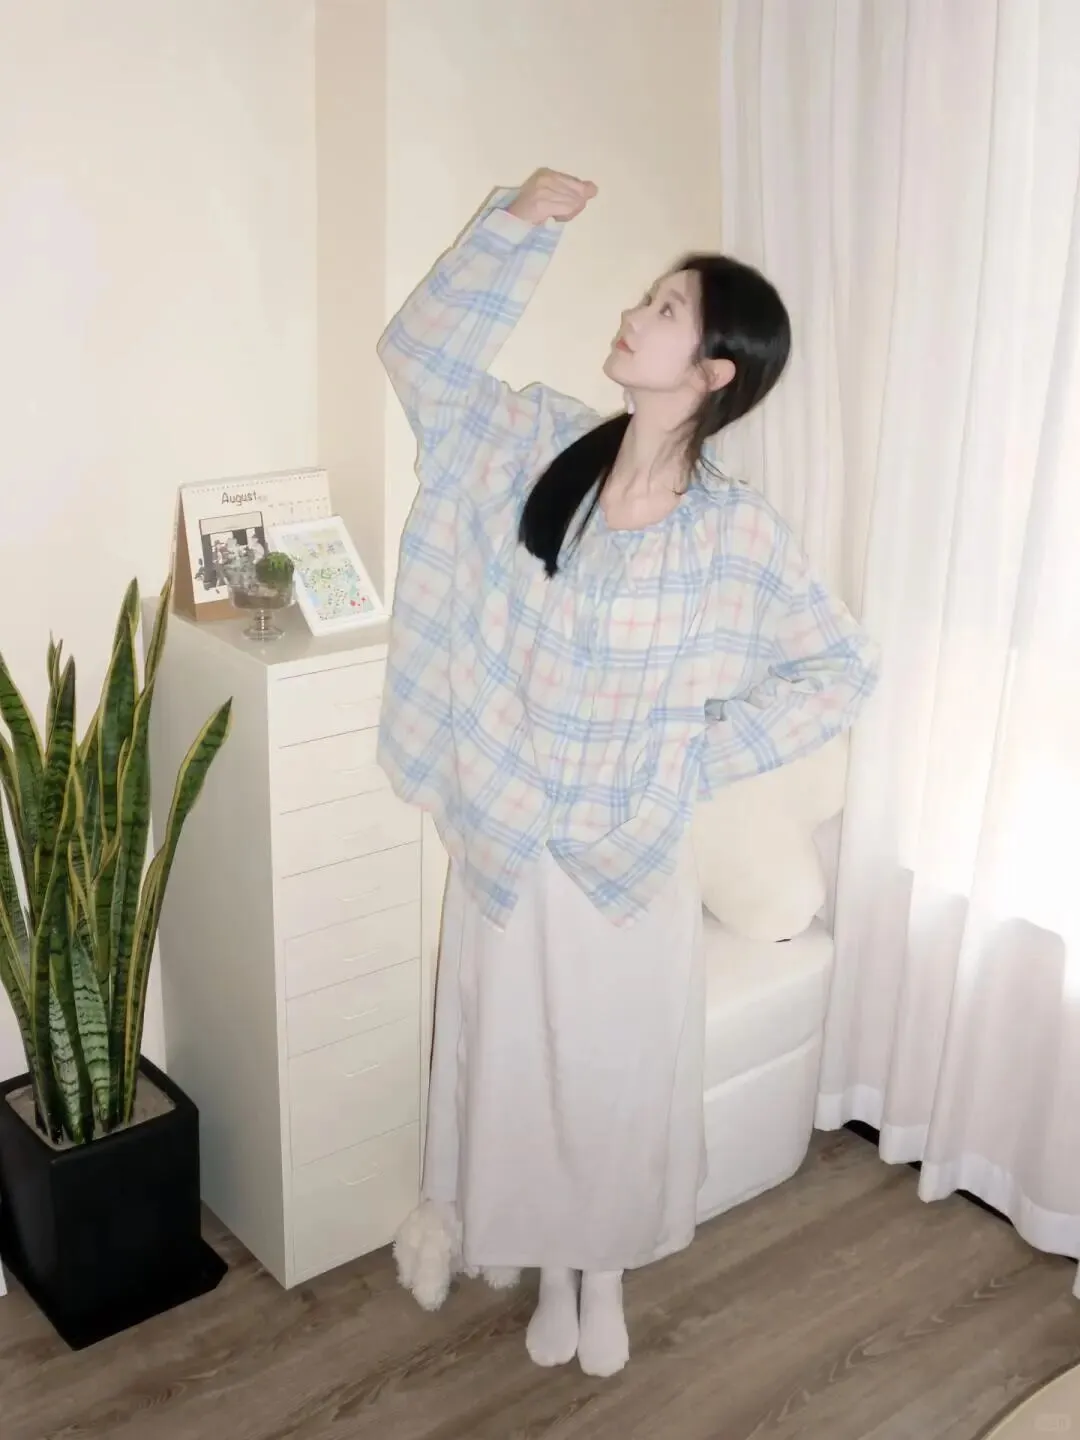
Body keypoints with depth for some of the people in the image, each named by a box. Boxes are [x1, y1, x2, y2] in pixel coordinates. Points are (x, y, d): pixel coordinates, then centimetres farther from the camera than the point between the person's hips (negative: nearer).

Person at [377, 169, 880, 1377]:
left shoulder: (733, 534, -15)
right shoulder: (539, 446, -7)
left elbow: (844, 669, -8)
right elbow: (422, 352, -3)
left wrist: (704, 753, -11)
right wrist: (517, 226, -13)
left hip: (630, 849, -2)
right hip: (507, 832, 3)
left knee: (620, 1069, 15)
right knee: (515, 1060, 16)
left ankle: (604, 1275, 42)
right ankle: (549, 1269, 42)